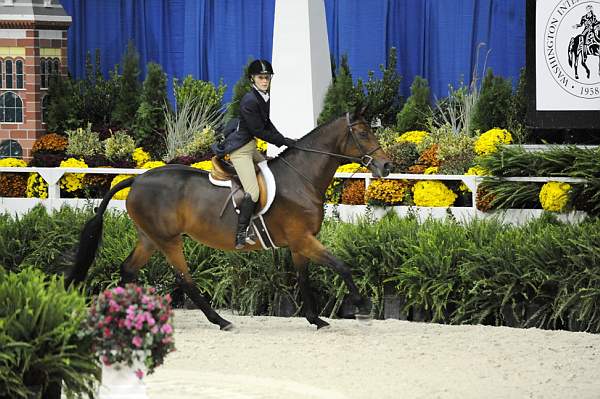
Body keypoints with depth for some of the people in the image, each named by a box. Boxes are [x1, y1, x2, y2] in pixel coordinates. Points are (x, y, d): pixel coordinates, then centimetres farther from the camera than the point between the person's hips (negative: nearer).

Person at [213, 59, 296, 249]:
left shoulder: (264, 98, 7)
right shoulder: (250, 101, -22)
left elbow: (267, 124, 15)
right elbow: (259, 131, -21)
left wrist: (282, 140, 3)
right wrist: (283, 141, -15)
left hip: (251, 148, 11)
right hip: (240, 150, -11)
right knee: (253, 192, -19)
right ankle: (240, 235, -15)